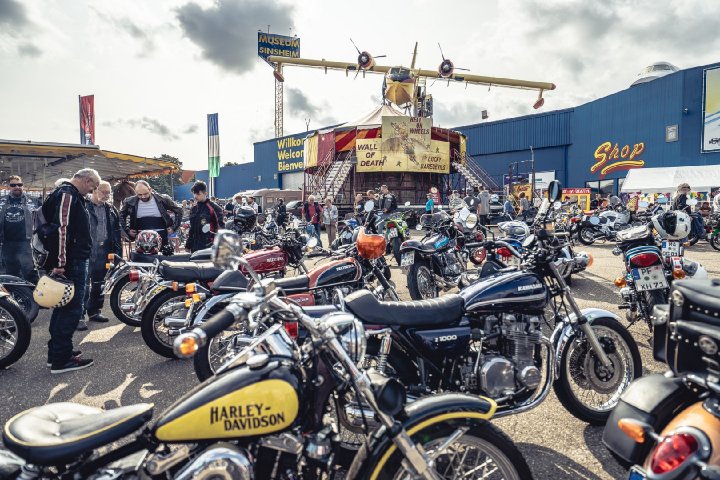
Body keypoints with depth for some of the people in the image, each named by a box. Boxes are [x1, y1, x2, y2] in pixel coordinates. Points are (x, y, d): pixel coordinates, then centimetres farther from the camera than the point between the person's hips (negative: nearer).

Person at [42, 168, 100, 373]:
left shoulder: (72, 195, 19)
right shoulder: (67, 194, -13)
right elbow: (61, 228, -23)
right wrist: (60, 262, -26)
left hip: (75, 260, 11)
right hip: (71, 262, -11)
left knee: (64, 306, 16)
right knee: (72, 308, -7)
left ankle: (56, 352, 26)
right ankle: (61, 359, -1)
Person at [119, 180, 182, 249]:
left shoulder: (162, 199, -6)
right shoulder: (130, 202, 0)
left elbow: (179, 211, 5)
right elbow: (121, 215, 18)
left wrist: (174, 227, -1)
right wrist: (127, 230, 8)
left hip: (161, 237, -1)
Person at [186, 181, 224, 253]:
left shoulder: (214, 208, -7)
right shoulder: (193, 209, 15)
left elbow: (220, 226, -9)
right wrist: (188, 245, 22)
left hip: (209, 246, -7)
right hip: (195, 248, 7)